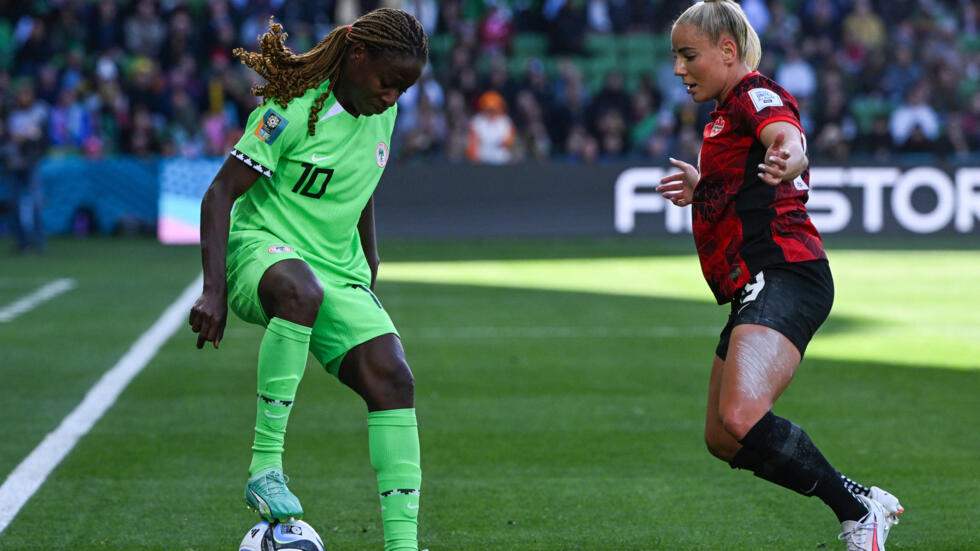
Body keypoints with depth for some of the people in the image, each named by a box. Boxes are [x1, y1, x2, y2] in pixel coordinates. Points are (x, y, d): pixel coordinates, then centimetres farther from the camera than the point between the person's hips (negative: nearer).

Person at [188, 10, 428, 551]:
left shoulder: (382, 113, 7)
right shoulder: (293, 110, -15)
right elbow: (220, 193, -16)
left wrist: (369, 257, 31)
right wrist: (213, 291, -25)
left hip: (339, 271, 7)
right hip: (264, 248, -7)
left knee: (392, 380, -16)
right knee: (302, 292, -43)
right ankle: (265, 467, -35)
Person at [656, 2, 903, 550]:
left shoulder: (756, 95, -5)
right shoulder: (729, 114, 25)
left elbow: (790, 140, -30)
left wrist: (787, 162, -52)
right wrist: (703, 189, 32)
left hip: (784, 277, -11)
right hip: (756, 293, 11)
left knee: (741, 417, -30)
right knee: (724, 439, 12)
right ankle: (861, 501, 18)